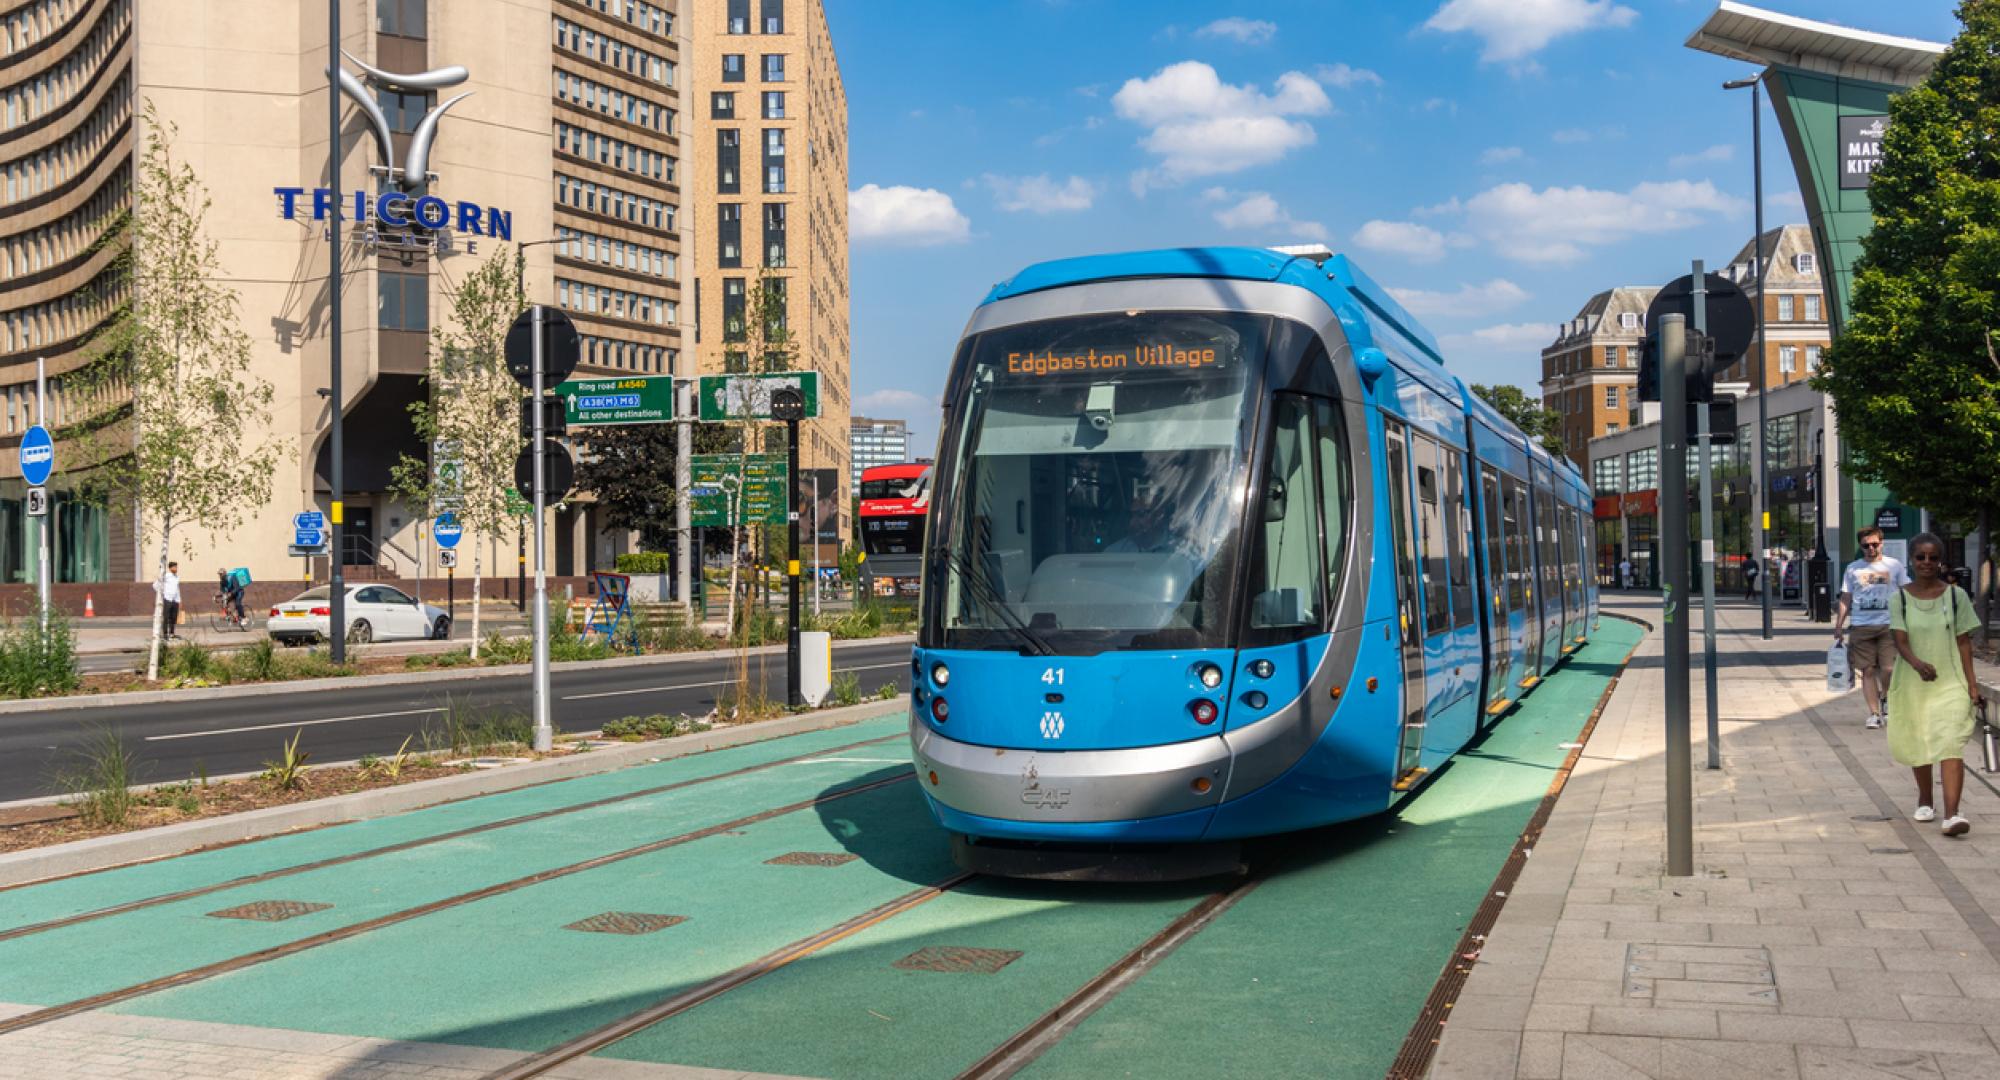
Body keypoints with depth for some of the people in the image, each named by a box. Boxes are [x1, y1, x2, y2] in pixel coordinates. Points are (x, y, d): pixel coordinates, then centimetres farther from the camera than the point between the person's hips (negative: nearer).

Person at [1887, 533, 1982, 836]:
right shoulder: (1901, 598, 0)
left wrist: (1971, 682, -3)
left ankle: (1951, 814, -24)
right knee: (1918, 744, 13)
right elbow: (1900, 641, -10)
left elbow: (1963, 641, 2)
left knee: (1951, 746, -14)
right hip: (1912, 683, 2)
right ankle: (1924, 800, 36)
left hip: (1950, 683, -1)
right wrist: (1917, 663, -30)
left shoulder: (1956, 595, 1)